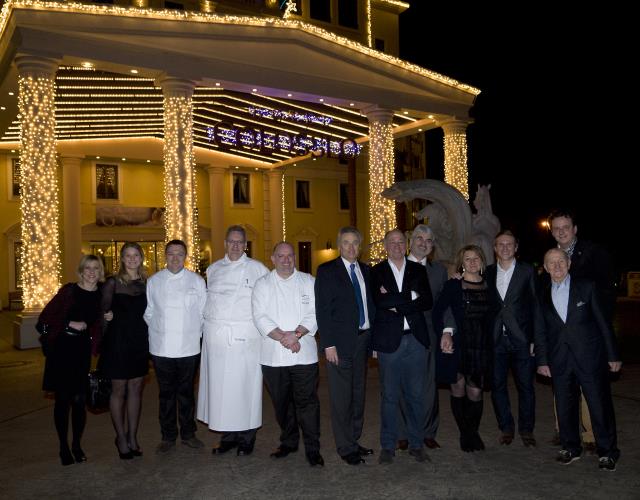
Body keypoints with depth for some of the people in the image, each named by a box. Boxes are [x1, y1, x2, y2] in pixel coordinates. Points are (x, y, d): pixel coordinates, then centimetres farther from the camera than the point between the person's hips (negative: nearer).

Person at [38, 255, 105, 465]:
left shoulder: (102, 295, 2)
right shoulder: (69, 290, -4)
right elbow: (46, 315, -4)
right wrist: (69, 324, -11)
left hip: (83, 350, 2)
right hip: (62, 347, -2)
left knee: (79, 400, 4)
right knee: (62, 399, 5)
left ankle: (77, 445, 22)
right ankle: (64, 447, 18)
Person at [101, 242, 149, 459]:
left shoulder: (146, 283, 7)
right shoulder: (113, 282, -4)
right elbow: (104, 311, -3)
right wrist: (107, 315, -20)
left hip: (140, 342, 4)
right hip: (118, 342, -4)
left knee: (136, 388, 9)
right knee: (118, 390, 4)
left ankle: (132, 437, 20)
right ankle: (121, 437, 18)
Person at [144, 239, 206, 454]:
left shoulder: (196, 281, 1)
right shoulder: (153, 281, 4)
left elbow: (204, 312, 5)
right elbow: (148, 312, 10)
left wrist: (196, 333, 3)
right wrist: (158, 332, 6)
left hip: (189, 348, 0)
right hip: (161, 348, 0)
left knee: (186, 393, 10)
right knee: (166, 394, 8)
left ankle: (188, 434, 24)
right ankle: (168, 436, 21)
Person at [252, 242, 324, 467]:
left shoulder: (308, 282, 7)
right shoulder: (263, 284, 6)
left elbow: (314, 314, -2)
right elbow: (260, 317, -4)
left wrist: (296, 334, -16)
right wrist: (283, 337, -16)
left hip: (304, 353, -1)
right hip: (273, 355, 1)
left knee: (307, 401, -1)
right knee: (282, 402, 12)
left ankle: (312, 448, 10)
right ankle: (288, 442, 29)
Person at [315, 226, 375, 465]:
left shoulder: (365, 270, 12)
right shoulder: (327, 271, -4)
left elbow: (370, 304, 13)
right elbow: (322, 310, -8)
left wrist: (373, 336, 4)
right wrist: (328, 344, -14)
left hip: (363, 339, 5)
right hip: (340, 342, -5)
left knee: (358, 394, 14)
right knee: (341, 397, 1)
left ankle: (354, 440, 29)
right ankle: (345, 447, 14)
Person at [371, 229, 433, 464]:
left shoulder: (418, 270, 9)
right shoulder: (376, 272, 2)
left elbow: (428, 302, -4)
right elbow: (379, 301, -15)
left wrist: (396, 303, -11)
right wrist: (411, 297, -12)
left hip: (416, 339, 2)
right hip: (389, 340, -2)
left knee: (416, 395, 9)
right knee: (390, 396, 6)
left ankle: (416, 444, 23)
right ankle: (388, 445, 18)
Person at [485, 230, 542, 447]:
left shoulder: (527, 271, 1)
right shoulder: (487, 273, 8)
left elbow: (536, 305, -1)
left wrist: (536, 338, -6)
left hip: (522, 339, -2)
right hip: (496, 340, 2)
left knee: (526, 386, 5)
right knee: (497, 385, 7)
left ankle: (526, 430, 21)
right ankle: (506, 428, 22)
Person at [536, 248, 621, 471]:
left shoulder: (587, 287, 2)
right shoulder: (543, 296, 8)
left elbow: (602, 321, 1)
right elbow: (541, 331, 10)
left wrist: (612, 355, -1)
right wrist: (542, 360, 5)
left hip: (590, 357, -2)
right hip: (559, 360, 3)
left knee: (600, 405, 1)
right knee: (564, 406, 8)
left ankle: (607, 452, 17)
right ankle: (571, 448, 25)